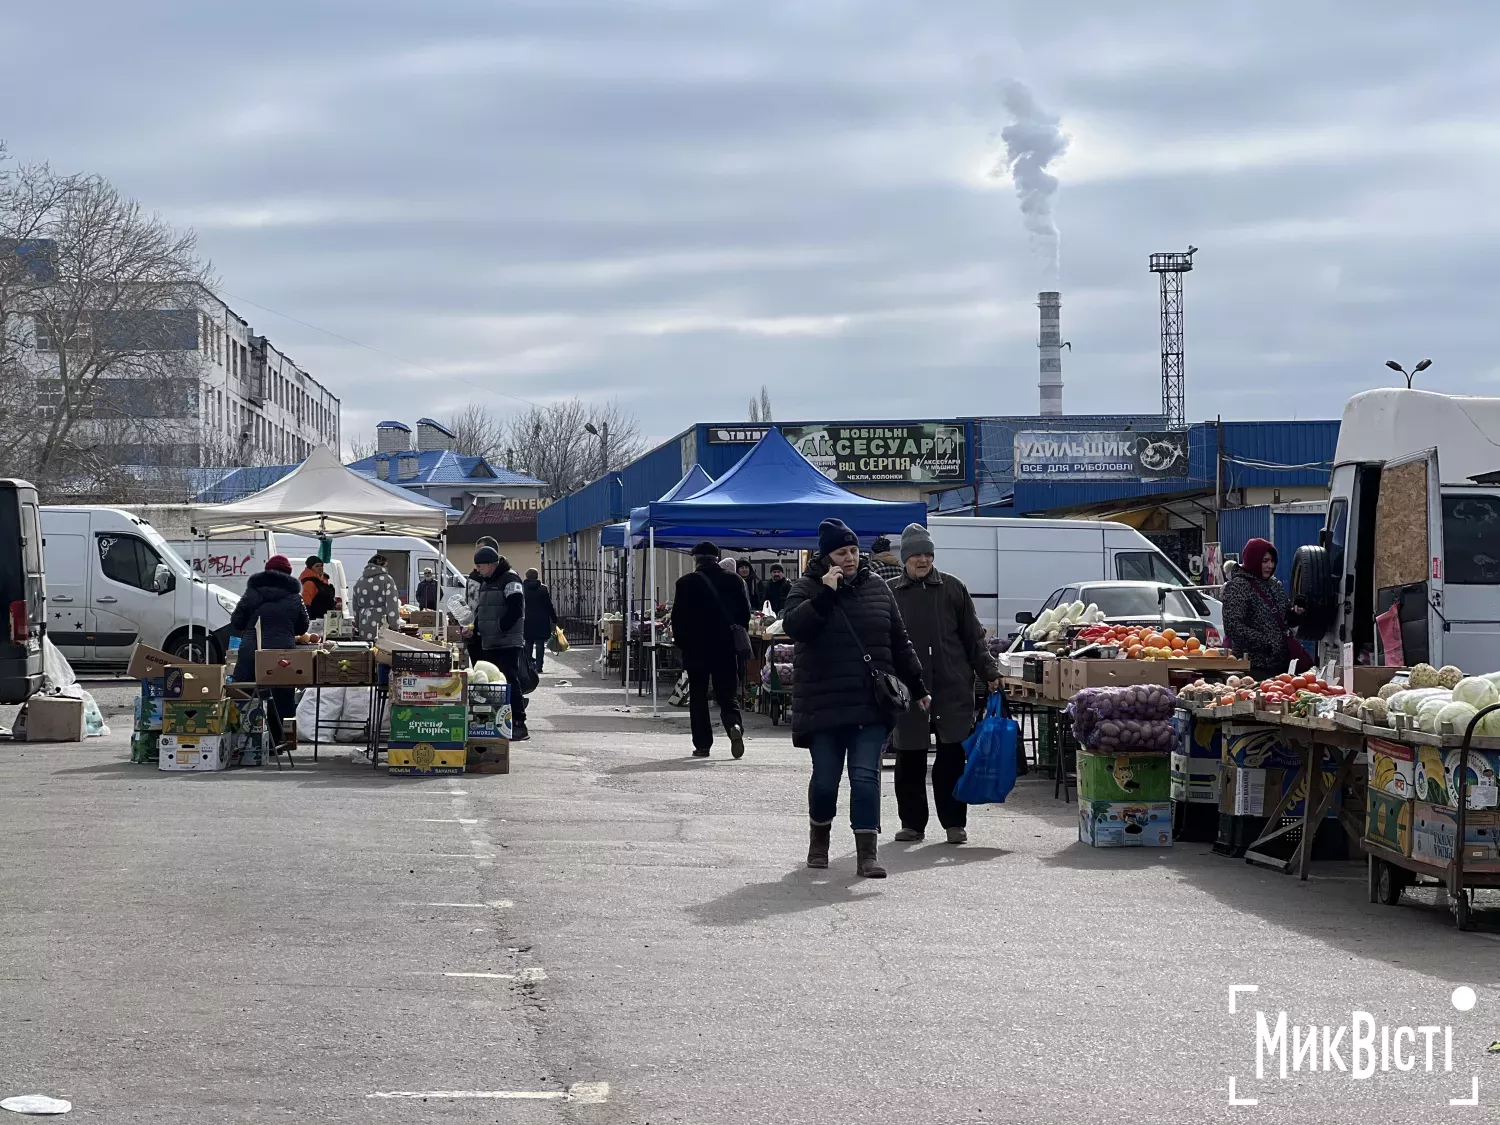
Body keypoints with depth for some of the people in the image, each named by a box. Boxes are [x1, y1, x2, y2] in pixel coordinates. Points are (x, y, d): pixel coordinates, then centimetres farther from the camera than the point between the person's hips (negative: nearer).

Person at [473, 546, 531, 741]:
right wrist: (475, 627, 11)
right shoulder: (486, 582, 19)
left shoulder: (510, 580, -10)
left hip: (508, 643, -9)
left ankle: (519, 725, -10)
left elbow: (515, 610, -19)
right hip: (488, 644, 9)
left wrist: (499, 628, -17)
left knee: (510, 683, -11)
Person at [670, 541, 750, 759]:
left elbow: (678, 618, -5)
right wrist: (738, 638, 14)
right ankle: (735, 725, -21)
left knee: (698, 698, 8)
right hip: (727, 649, 2)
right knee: (728, 694, 7)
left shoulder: (686, 583, -6)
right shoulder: (734, 580, 1)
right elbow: (745, 612, 4)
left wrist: (681, 642, 8)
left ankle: (702, 744, 5)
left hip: (696, 650, -2)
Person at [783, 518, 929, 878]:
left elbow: (899, 643, 15)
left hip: (871, 702, 2)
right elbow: (794, 626, -18)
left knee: (866, 776, -6)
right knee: (825, 778, 6)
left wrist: (917, 687, 15)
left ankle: (867, 854, -6)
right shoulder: (808, 588, 0)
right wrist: (825, 594, -22)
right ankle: (819, 841, 30)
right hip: (824, 703, -2)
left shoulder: (877, 587, 10)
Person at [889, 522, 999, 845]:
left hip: (952, 688, -1)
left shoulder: (952, 588, 7)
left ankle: (954, 822, 6)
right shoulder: (890, 594, 8)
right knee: (909, 761, 5)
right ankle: (912, 823, 15)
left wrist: (989, 672, 3)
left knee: (952, 757, -2)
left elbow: (973, 636, 9)